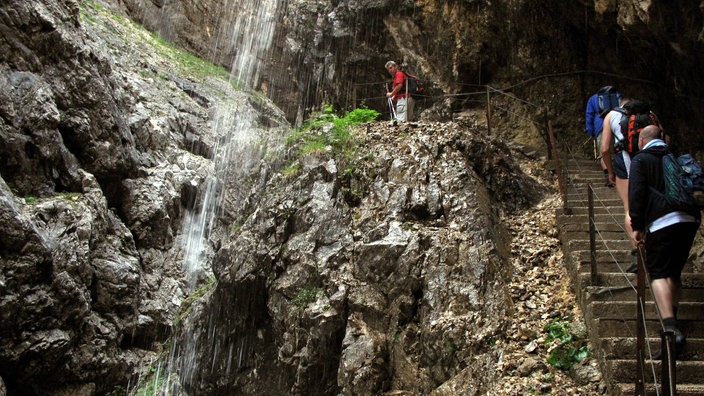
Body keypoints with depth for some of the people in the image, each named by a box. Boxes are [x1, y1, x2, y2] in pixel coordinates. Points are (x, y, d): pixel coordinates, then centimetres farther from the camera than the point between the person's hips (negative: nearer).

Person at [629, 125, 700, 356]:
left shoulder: (641, 159, 4)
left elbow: (636, 194, -5)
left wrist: (637, 227, -5)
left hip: (662, 222, -6)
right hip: (690, 219, 6)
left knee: (658, 273, -6)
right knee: (675, 271, 20)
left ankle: (671, 328, -20)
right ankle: (672, 317, 28)